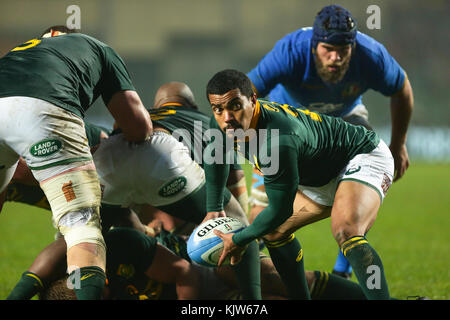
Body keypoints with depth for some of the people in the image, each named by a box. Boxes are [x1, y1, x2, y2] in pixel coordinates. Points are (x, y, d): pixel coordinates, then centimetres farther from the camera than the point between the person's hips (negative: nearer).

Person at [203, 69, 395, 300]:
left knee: (346, 232, -35)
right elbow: (215, 154, 15)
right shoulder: (221, 125, -12)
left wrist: (239, 240, -11)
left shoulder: (278, 141, -38)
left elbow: (280, 209, -25)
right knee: (274, 230, 13)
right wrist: (214, 209, 19)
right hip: (324, 177, 10)